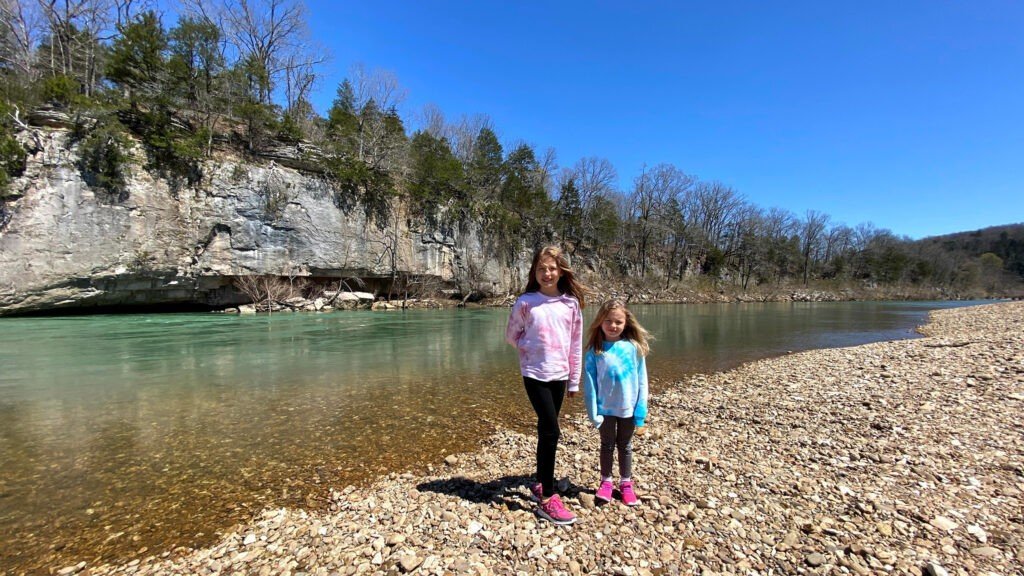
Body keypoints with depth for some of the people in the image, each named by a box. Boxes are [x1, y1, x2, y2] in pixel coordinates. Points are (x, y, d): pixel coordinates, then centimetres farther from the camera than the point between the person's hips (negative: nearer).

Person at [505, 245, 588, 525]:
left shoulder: (571, 303, 1)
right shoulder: (525, 302, -7)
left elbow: (576, 344, 6)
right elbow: (511, 335, 6)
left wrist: (575, 380, 8)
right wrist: (530, 348, -7)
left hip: (560, 375, 4)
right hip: (535, 374, -4)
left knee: (546, 431, 15)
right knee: (551, 431, -8)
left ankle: (540, 485, 33)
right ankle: (547, 499, 6)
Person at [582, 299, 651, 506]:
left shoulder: (634, 347, -10)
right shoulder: (595, 351, -11)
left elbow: (641, 380, -5)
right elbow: (589, 383, -8)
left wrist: (640, 412, -5)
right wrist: (593, 412, -10)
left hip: (628, 408, 1)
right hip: (605, 408, -1)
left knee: (625, 446, 19)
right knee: (607, 445, 17)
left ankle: (626, 484, 36)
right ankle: (605, 482, 34)